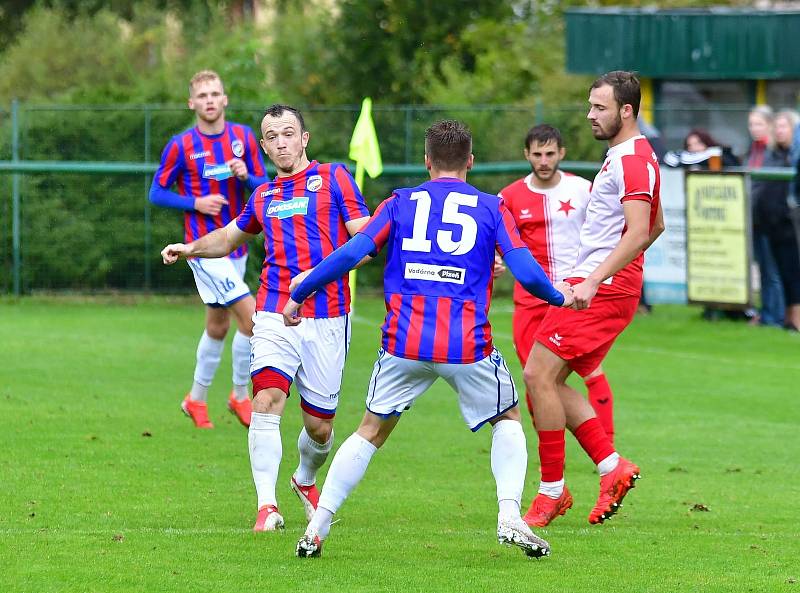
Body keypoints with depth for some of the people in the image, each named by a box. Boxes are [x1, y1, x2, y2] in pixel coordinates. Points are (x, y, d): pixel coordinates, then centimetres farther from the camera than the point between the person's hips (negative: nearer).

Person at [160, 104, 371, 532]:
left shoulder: (333, 177, 4)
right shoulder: (263, 196, 17)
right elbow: (229, 237, 33)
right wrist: (189, 249, 13)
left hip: (327, 318, -2)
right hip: (275, 315, 2)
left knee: (319, 427, 5)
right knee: (266, 402, -20)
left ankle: (305, 481, 37)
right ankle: (267, 506, -22)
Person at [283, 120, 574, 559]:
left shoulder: (400, 203, 9)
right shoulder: (492, 208, 7)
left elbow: (351, 253, 0)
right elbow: (526, 272, -1)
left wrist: (298, 295, 9)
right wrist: (560, 297, 20)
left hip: (405, 342, 1)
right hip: (468, 348, -1)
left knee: (371, 431, 16)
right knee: (508, 419, 22)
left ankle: (316, 529, 8)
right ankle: (509, 517, 4)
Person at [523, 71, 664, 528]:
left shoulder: (632, 160, -14)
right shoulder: (631, 156, 18)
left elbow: (639, 232, -25)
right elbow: (656, 226, 28)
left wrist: (594, 281, -31)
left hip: (602, 289, -11)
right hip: (602, 283, 11)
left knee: (540, 375, -11)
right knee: (548, 381, 8)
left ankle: (553, 490, -5)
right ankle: (613, 466, 7)